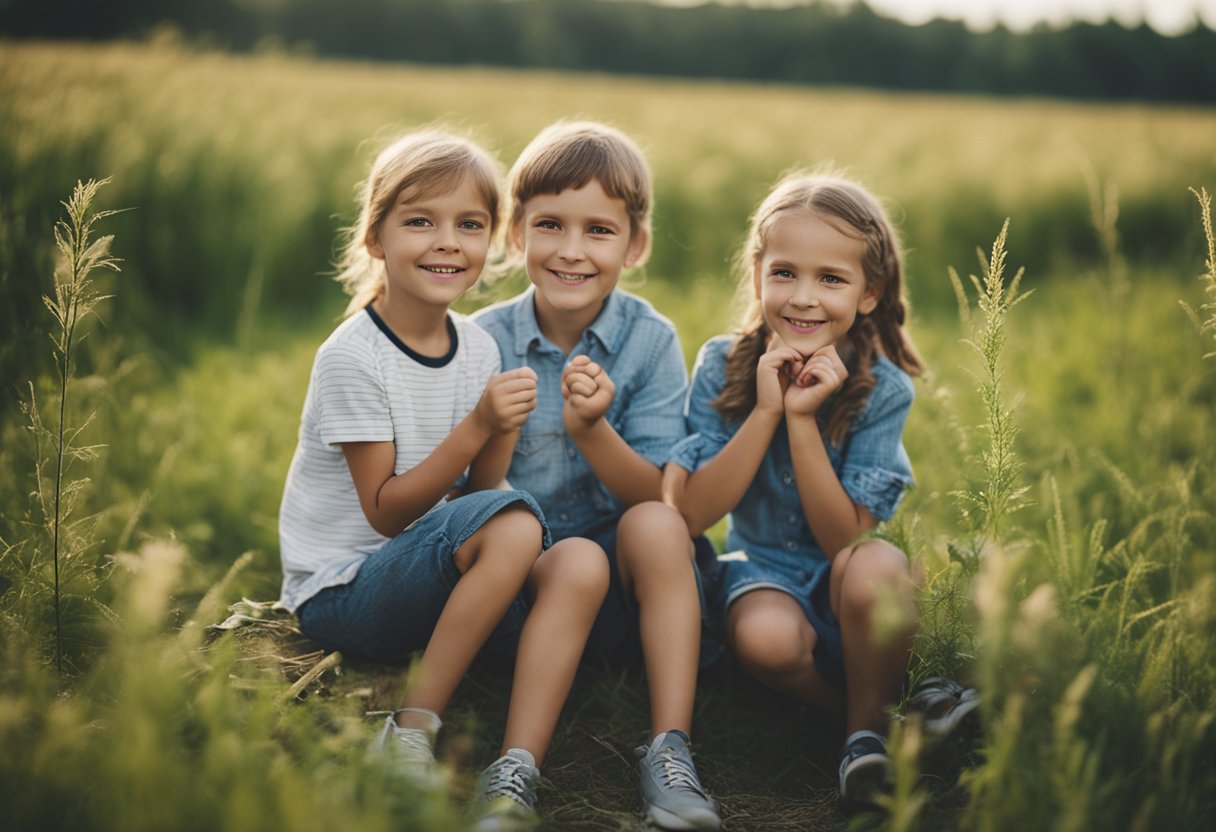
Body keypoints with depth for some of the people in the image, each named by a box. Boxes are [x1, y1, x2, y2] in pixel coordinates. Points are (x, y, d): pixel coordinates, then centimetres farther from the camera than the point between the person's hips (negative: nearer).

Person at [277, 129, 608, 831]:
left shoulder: (478, 347, 4)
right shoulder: (353, 358, -15)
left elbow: (477, 490, 2)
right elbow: (385, 510, -16)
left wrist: (505, 433, -18)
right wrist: (477, 425, -25)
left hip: (441, 578, 6)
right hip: (341, 590, -6)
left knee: (581, 562, -20)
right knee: (513, 523, -31)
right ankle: (411, 734, -19)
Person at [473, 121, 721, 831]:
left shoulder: (651, 340, -5)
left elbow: (653, 495, -10)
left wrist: (591, 430, -26)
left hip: (627, 585, 0)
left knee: (657, 527, -30)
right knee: (574, 562, -30)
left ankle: (670, 749, -28)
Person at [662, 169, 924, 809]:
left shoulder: (884, 390, -13)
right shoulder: (723, 366, -9)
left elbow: (844, 541, -18)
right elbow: (691, 514, -15)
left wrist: (803, 417, -26)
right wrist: (764, 411, -24)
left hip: (844, 586, 0)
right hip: (760, 567, 1)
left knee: (876, 568, -37)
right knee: (767, 636, -35)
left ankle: (870, 726, -10)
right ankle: (858, 713, -4)